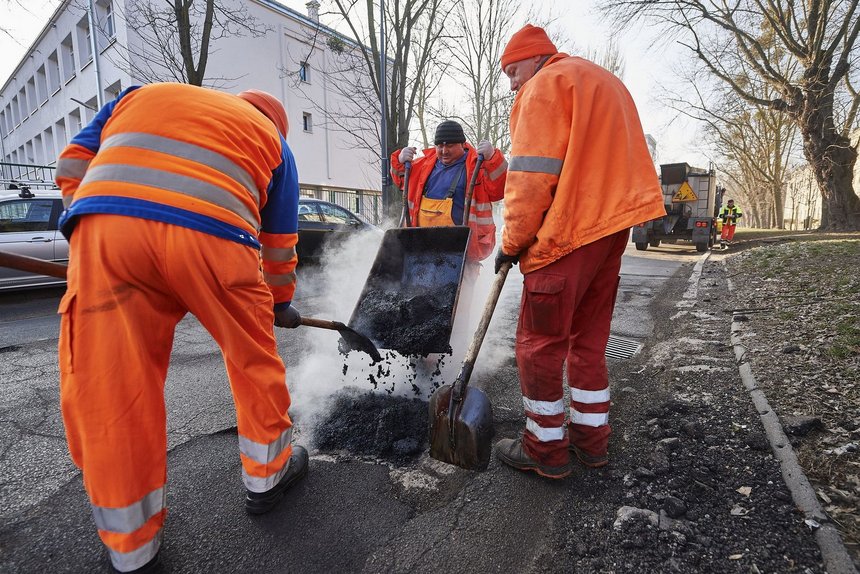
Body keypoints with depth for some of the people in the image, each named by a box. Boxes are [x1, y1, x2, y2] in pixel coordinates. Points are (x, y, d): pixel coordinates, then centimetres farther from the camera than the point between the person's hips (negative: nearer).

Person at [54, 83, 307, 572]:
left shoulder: (140, 95, 35)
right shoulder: (272, 139, 27)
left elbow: (73, 164, 25)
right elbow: (279, 243, 26)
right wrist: (281, 303, 38)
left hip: (104, 229, 3)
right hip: (212, 237, -2)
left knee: (107, 388, 10)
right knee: (254, 359, 19)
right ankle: (267, 477, 36)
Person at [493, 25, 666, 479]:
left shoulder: (546, 84, -3)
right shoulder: (604, 81, 26)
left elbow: (531, 175, -14)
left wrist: (512, 242, -7)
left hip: (566, 235, -9)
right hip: (611, 225, 10)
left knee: (540, 342, 0)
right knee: (589, 339, 15)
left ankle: (546, 449, 11)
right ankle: (590, 439, 25)